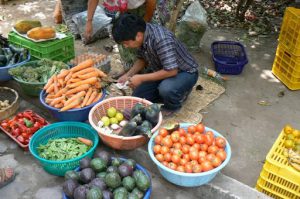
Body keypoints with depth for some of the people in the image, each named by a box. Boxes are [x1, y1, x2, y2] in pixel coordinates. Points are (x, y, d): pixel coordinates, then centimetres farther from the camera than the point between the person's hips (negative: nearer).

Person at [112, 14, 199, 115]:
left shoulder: (161, 39, -36)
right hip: (162, 70, 7)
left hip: (185, 72, -7)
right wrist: (128, 75, -8)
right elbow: (142, 59, 6)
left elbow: (171, 71, -35)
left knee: (166, 89, -37)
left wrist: (141, 78, -29)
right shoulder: (141, 34, -11)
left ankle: (173, 106, -3)